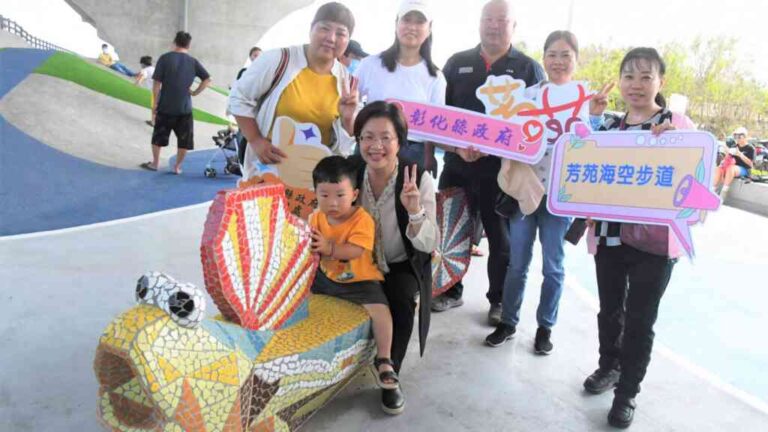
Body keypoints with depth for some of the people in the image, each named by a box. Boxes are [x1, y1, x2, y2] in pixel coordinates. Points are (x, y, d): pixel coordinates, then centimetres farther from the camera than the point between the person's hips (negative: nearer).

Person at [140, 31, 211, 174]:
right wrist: (195, 92, 3)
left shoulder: (165, 58, -6)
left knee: (159, 135, 16)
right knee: (184, 138, 11)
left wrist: (155, 103, 0)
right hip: (185, 107, 1)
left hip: (165, 106, 0)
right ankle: (177, 166, 14)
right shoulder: (193, 61, 0)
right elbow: (207, 79, -3)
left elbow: (157, 83, -8)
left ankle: (155, 163, 26)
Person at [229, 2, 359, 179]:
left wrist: (348, 118, -17)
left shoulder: (346, 82, 0)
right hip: (269, 166, -3)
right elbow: (239, 98, -3)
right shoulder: (277, 60, -11)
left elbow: (346, 141, 4)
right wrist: (255, 141, -12)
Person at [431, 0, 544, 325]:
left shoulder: (529, 69, 4)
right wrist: (458, 146, -12)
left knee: (502, 239, 8)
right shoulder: (457, 63, 9)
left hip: (504, 169, -2)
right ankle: (451, 292, 28)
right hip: (457, 165, 2)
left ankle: (499, 301, 24)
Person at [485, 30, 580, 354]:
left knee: (553, 266, 10)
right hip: (525, 188, 1)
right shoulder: (528, 94, 4)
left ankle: (545, 327, 26)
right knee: (517, 263, 9)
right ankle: (508, 322, 25)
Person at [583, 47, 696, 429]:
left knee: (639, 320, 7)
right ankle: (609, 367, 42)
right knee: (609, 309, 19)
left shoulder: (678, 125, -5)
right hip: (608, 236, 4)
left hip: (654, 241, -4)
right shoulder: (609, 125, 8)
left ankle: (627, 392, 24)